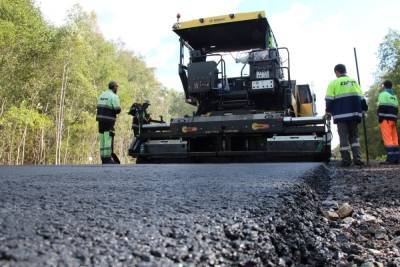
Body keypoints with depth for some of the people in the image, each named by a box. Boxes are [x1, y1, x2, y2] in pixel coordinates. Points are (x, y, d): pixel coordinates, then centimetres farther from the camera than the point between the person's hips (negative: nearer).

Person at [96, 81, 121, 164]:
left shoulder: (101, 95, 17)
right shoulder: (114, 96, -8)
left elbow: (99, 107, 17)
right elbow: (117, 110, -13)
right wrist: (117, 109, 7)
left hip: (100, 119, 8)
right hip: (109, 120, -8)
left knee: (102, 138, 10)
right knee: (109, 139, -7)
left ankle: (103, 158, 14)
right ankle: (108, 158, -8)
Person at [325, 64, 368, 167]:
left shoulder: (333, 83, 1)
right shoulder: (354, 81, 13)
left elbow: (329, 100, -3)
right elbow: (361, 98, 12)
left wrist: (328, 112, 8)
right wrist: (364, 110, 19)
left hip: (341, 114, -3)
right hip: (354, 113, 4)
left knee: (344, 137, 0)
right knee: (354, 137, 12)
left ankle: (346, 160, -1)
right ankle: (357, 158, 2)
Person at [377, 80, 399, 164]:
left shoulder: (383, 94, 0)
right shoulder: (394, 96, 23)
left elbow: (381, 107, -12)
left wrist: (380, 118, -12)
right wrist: (395, 119, 18)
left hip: (385, 118, -8)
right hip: (393, 118, 8)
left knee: (387, 138, -12)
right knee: (394, 138, 8)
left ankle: (390, 158, -18)